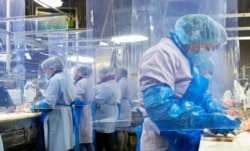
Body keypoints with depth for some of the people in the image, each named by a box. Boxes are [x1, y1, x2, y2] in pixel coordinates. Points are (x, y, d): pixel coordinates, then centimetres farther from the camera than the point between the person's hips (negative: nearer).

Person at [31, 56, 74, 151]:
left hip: (57, 116, -10)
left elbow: (49, 102, -21)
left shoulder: (55, 79, -15)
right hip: (66, 115, 10)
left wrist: (36, 106, -5)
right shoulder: (66, 78, 15)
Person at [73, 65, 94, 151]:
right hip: (88, 113, 9)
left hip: (81, 114, -9)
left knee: (81, 140, -4)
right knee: (88, 140, 10)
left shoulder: (80, 83, -13)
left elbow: (78, 99, -21)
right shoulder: (89, 81, 14)